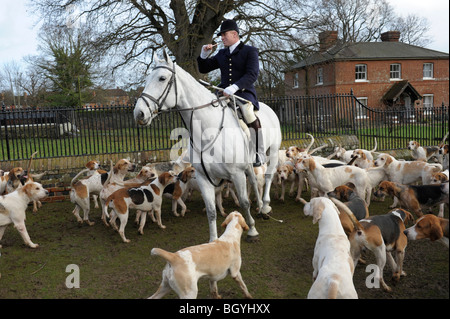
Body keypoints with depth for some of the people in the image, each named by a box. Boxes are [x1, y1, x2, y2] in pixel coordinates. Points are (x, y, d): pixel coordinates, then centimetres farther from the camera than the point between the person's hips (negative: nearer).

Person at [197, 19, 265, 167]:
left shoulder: (250, 51, 2)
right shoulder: (222, 54, 20)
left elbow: (252, 74, -14)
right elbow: (203, 69, 24)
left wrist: (234, 87, -28)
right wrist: (204, 54, 4)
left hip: (243, 92, -6)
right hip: (224, 92, 6)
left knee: (247, 112, -36)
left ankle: (259, 154, -26)